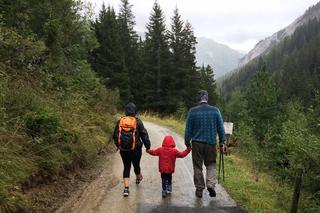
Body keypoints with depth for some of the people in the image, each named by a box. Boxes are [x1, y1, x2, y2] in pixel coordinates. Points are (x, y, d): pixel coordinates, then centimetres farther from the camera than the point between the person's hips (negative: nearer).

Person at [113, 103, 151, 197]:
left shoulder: (120, 121, 0)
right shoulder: (138, 122, -9)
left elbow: (115, 135, 10)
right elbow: (144, 134, -6)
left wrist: (117, 145, 26)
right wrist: (147, 146, 6)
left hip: (123, 150, 2)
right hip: (135, 149, -2)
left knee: (126, 167, 9)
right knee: (136, 165, 19)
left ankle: (126, 188, 0)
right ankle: (138, 177, 48)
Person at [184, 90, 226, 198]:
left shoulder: (192, 111, -5)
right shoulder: (215, 110, -2)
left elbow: (188, 129, -1)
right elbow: (221, 128, 2)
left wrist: (187, 143, 10)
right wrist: (222, 143, 10)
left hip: (197, 143, -1)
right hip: (211, 143, 1)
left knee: (198, 166, 10)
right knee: (211, 164, 16)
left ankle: (199, 189, 17)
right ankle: (211, 184, -3)